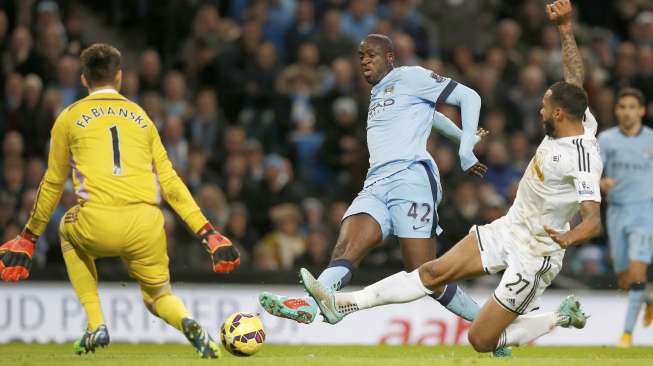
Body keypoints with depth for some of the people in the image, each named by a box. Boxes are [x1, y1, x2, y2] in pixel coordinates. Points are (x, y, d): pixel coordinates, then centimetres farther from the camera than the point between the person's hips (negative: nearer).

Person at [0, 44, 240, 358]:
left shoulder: (69, 117, 15)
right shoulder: (140, 116, 21)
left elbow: (53, 183, 21)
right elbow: (169, 181, 15)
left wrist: (29, 236, 32)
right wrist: (207, 232, 16)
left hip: (98, 226, -2)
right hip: (146, 225, 2)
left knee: (68, 231, 35)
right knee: (158, 298, 23)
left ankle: (96, 325, 21)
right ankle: (188, 323, -15)